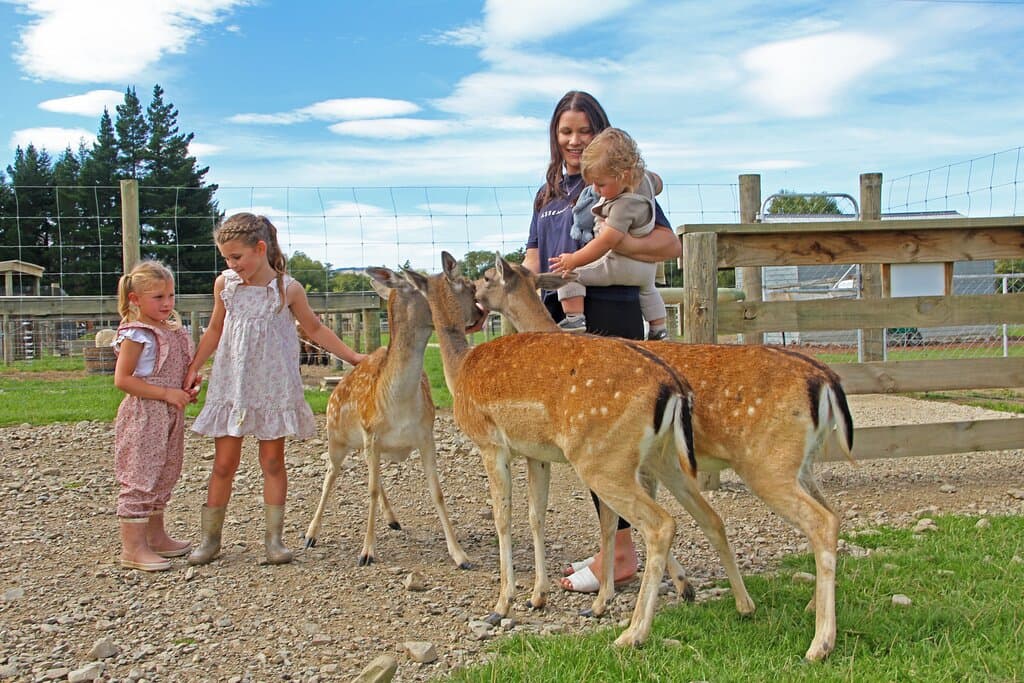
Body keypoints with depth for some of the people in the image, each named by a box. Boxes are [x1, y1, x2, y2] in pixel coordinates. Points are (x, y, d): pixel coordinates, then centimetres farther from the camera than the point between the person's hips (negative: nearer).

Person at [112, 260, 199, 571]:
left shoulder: (172, 331, 12)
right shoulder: (136, 335, -13)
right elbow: (122, 379, -18)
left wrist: (185, 390, 5)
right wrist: (166, 393, -20)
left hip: (169, 415, 9)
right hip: (143, 416, -9)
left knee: (163, 477, 16)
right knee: (139, 478, -6)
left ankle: (156, 537, 29)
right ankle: (133, 548, -2)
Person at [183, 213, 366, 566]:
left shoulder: (288, 289, -5)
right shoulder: (224, 284, 2)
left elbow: (316, 329, 9)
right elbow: (215, 331, 15)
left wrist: (352, 356, 7)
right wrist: (193, 368, 9)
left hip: (274, 388, -1)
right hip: (230, 386, 2)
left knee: (273, 462, 5)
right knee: (224, 463, 3)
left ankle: (274, 538, 12)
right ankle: (210, 537, 13)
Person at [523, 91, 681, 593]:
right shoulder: (548, 194, 21)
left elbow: (670, 245, -9)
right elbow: (534, 260, 18)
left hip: (609, 315, -7)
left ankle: (620, 553, -2)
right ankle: (613, 549, 18)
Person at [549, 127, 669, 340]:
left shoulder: (625, 206, -33)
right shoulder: (643, 177, -8)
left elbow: (606, 242, -33)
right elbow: (658, 183, 18)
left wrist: (574, 260, -26)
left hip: (621, 265, -10)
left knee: (568, 272, -12)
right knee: (648, 290, 39)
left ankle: (574, 318, -16)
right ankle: (659, 331, 51)